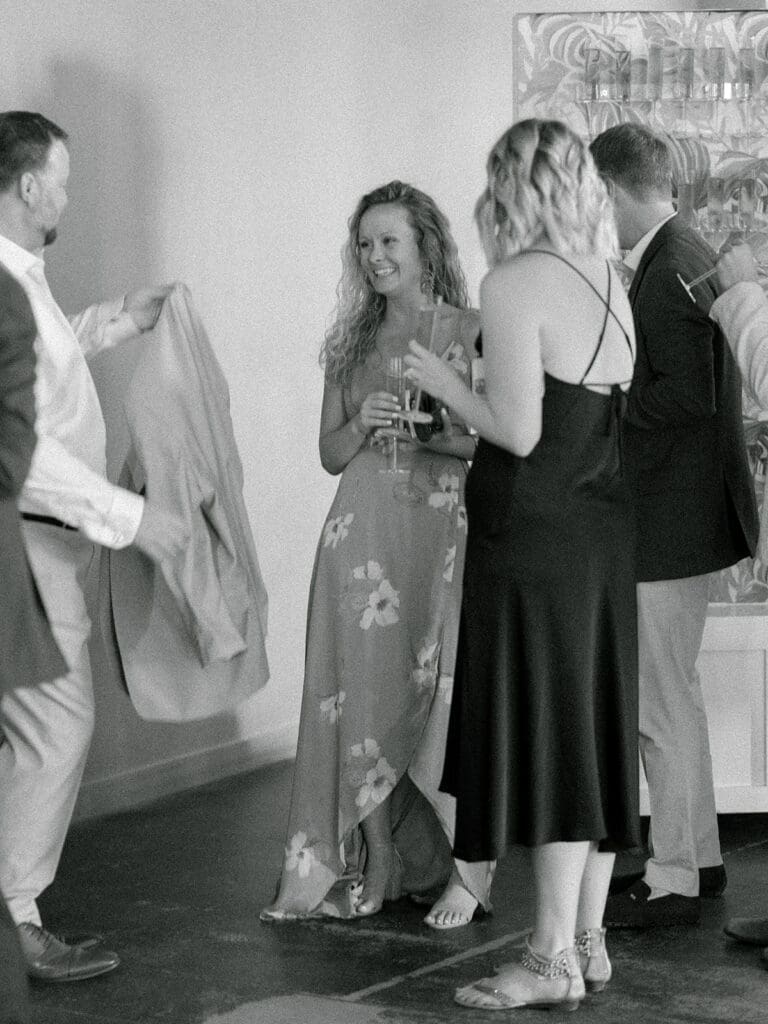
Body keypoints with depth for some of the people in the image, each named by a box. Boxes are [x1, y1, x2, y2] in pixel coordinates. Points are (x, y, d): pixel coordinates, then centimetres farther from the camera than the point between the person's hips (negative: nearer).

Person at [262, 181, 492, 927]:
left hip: (445, 530, -4)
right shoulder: (352, 344, 14)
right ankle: (371, 869, 11)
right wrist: (363, 424, -4)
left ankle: (464, 872, 1)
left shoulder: (471, 332, 0)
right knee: (365, 696, 3)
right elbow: (330, 454, 15)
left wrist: (435, 434, -18)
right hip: (364, 536, 4)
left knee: (444, 693, -6)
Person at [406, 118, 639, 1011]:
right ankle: (588, 938, 20)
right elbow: (602, 416, 11)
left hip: (534, 535, -8)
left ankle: (554, 959, 3)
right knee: (595, 728, 12)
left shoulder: (514, 285, -13)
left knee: (544, 733, -2)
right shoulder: (609, 287, 10)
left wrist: (444, 384, -3)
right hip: (604, 528, 8)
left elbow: (519, 432, -18)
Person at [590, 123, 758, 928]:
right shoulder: (682, 259, 13)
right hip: (675, 520, 11)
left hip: (668, 524, -11)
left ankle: (671, 882, 7)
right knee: (669, 696, 19)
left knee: (663, 703, -2)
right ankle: (697, 855, 30)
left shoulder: (673, 271, -20)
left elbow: (685, 396, -26)